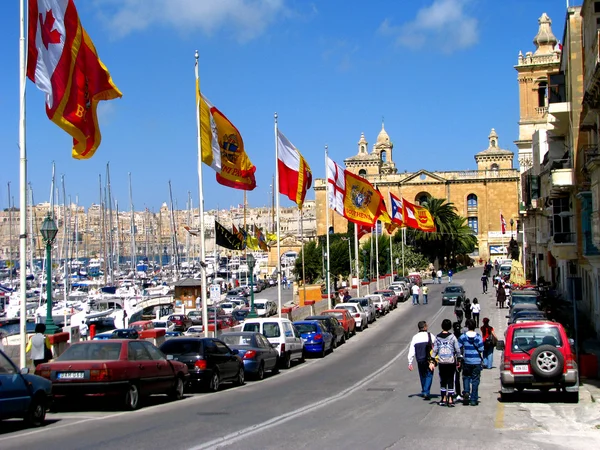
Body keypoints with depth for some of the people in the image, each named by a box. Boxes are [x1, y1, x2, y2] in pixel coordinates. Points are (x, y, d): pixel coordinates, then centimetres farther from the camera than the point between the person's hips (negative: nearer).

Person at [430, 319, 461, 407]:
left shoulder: (437, 337, 0)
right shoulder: (452, 337, -7)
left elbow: (434, 350, -1)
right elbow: (457, 350, -6)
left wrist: (432, 361, 1)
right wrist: (458, 360, 4)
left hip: (441, 363, 2)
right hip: (451, 362, -2)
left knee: (443, 381, 13)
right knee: (451, 381, 4)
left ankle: (444, 399, 15)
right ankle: (450, 400, 1)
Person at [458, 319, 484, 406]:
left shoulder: (463, 337, -4)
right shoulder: (478, 337, -6)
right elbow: (481, 349, -8)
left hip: (467, 361, 1)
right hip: (477, 361, -1)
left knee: (466, 377, 19)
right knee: (475, 380, 5)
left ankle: (466, 391, -5)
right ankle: (473, 399, 4)